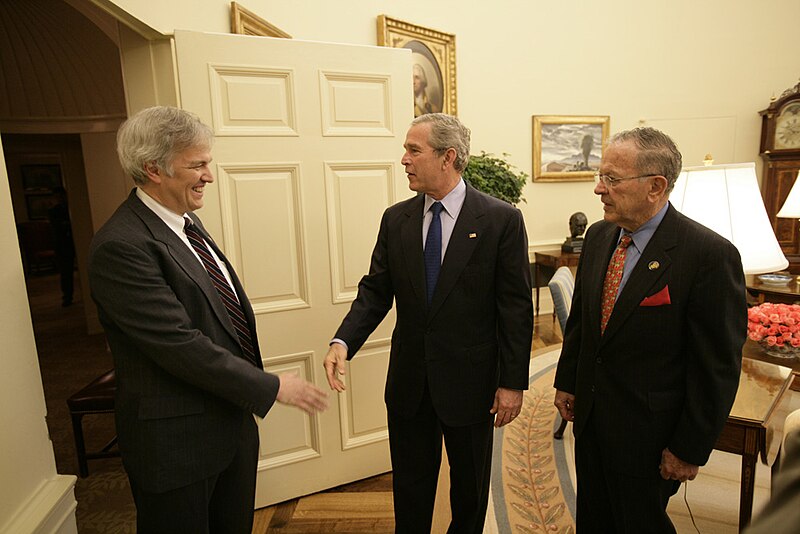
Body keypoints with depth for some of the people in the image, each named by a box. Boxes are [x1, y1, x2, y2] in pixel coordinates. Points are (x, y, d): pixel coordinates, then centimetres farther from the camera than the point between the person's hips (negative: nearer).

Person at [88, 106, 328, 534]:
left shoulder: (187, 221, 6)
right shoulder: (120, 246, -22)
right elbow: (180, 345, -26)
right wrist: (271, 387, -19)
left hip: (233, 423, 8)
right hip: (177, 439, -8)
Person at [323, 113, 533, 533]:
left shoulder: (501, 220, -11)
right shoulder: (395, 219, 0)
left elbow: (516, 307, -10)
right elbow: (375, 290, 0)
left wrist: (513, 381, -9)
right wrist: (343, 342, -15)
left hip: (470, 380, -2)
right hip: (408, 381, 3)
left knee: (470, 485, 22)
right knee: (410, 485, 20)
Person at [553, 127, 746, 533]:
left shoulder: (710, 255, -21)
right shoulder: (598, 236, 0)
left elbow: (717, 365, -17)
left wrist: (690, 449, -12)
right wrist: (566, 381, 12)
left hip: (648, 430, -5)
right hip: (589, 414, 6)